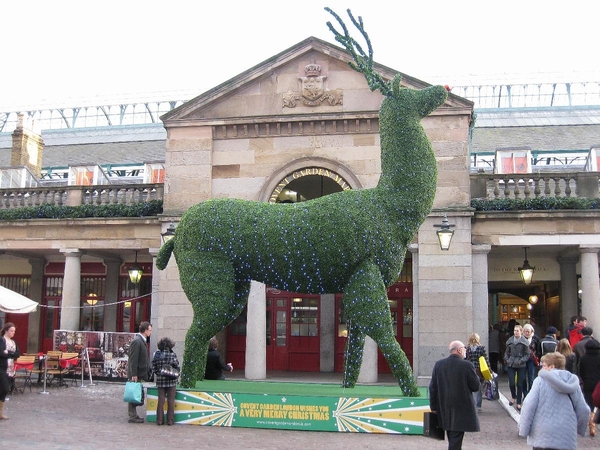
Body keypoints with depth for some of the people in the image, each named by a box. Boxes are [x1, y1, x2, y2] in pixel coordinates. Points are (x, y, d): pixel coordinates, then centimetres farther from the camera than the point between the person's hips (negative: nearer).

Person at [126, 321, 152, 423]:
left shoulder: (143, 341, 14)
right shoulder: (136, 341, -17)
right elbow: (133, 359, -21)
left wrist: (148, 371, 16)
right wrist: (134, 374, -22)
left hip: (140, 373, 10)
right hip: (135, 373, -10)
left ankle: (133, 415, 20)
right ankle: (132, 416, 2)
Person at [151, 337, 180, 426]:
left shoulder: (156, 354, -2)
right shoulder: (172, 354, -10)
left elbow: (154, 369, 0)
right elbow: (177, 367, -6)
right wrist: (176, 375, 13)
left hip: (160, 381, 2)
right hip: (171, 381, -2)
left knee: (161, 400, 9)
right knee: (170, 401, 6)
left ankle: (159, 420, 10)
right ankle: (170, 420, 8)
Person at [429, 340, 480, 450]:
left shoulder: (438, 364, 0)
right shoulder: (467, 365, -15)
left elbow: (433, 387, 2)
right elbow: (476, 387, -9)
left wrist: (433, 407, 10)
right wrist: (475, 377, 10)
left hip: (444, 410, 5)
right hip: (461, 409, -5)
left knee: (452, 440, 21)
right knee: (455, 441, -1)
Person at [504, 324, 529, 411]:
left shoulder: (525, 342, -5)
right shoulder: (510, 341, 5)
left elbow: (527, 355, -2)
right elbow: (507, 352, 14)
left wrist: (521, 361, -15)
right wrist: (506, 359, 0)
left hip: (521, 365, -2)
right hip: (511, 365, 2)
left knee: (520, 384, 3)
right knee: (511, 383, -2)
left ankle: (518, 403, 13)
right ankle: (513, 397, 26)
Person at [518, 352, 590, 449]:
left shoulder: (540, 380, -5)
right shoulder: (573, 383, 6)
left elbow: (528, 407, -11)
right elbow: (583, 411, 10)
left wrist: (523, 430, -4)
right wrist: (580, 429, 26)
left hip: (543, 437, -3)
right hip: (567, 440, 3)